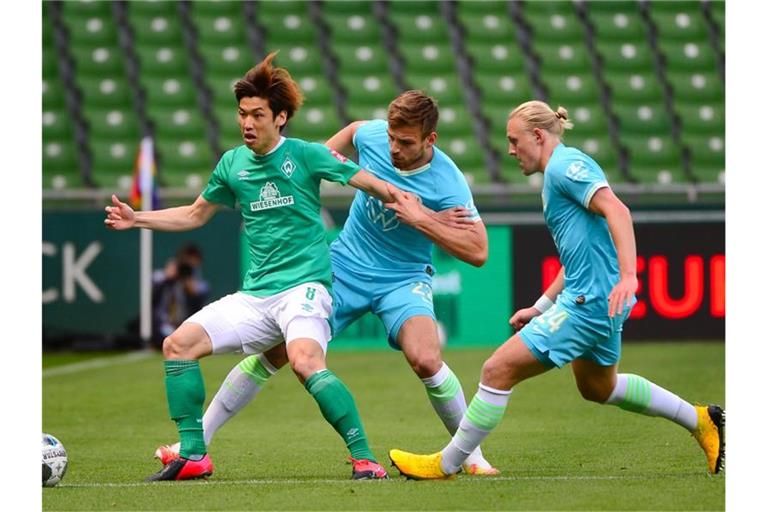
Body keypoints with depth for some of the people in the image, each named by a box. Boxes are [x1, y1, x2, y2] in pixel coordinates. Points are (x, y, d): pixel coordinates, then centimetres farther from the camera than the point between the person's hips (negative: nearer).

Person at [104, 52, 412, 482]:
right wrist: (136, 219, 17)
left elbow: (370, 183, -2)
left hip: (304, 285, -6)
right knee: (179, 343, -3)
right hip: (256, 295, 7)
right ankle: (193, 457, 4)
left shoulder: (305, 155, -5)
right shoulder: (233, 164, 11)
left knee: (305, 361, -33)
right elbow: (196, 215, 25)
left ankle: (365, 459, -28)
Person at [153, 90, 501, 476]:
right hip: (343, 266, 3)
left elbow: (478, 252, -24)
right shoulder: (371, 135, -11)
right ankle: (196, 441, 4)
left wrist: (420, 218, -30)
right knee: (275, 351, -5)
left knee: (425, 360, -28)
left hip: (403, 279, -3)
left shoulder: (448, 183, -23)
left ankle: (472, 455, -7)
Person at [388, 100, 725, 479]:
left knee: (498, 370, -10)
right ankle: (700, 420, 35)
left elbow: (616, 210, -25)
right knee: (598, 388, 30)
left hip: (590, 301, -11)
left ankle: (446, 465, -3)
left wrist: (627, 276, -36)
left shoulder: (565, 165, -11)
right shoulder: (559, 173, 20)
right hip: (591, 297, 11)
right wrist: (540, 308, 23)